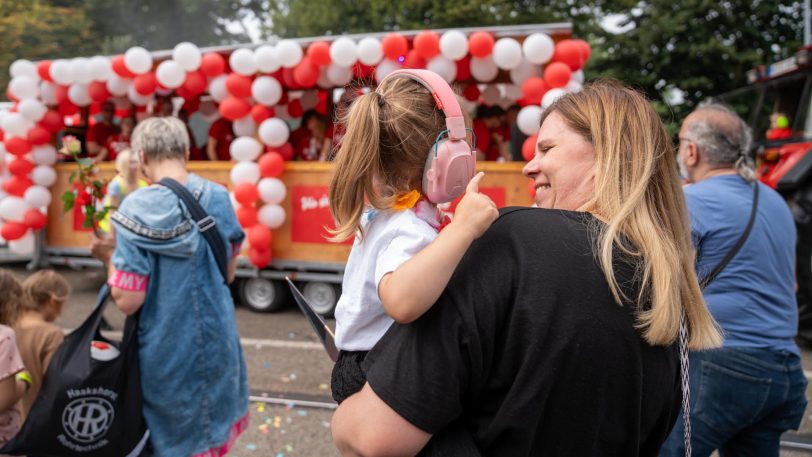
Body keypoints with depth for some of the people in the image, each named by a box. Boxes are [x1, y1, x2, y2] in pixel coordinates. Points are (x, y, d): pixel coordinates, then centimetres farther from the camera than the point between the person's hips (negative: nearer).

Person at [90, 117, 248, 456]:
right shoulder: (218, 198, -5)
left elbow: (127, 301, -17)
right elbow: (228, 273, 4)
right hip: (215, 340, 3)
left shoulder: (135, 210, -16)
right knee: (210, 422, 24)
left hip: (164, 350, -3)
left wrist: (109, 256, -2)